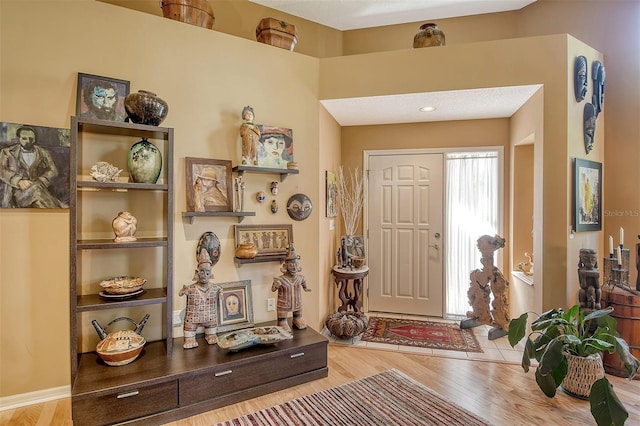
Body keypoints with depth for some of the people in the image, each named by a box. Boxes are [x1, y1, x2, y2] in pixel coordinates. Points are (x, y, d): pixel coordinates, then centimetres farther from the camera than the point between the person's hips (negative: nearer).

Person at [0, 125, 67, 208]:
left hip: (38, 188, 2)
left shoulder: (43, 153, 14)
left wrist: (39, 182, -15)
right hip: (16, 191, -2)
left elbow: (53, 171, 3)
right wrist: (19, 181, -20)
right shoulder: (7, 152, 10)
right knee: (36, 190, -35)